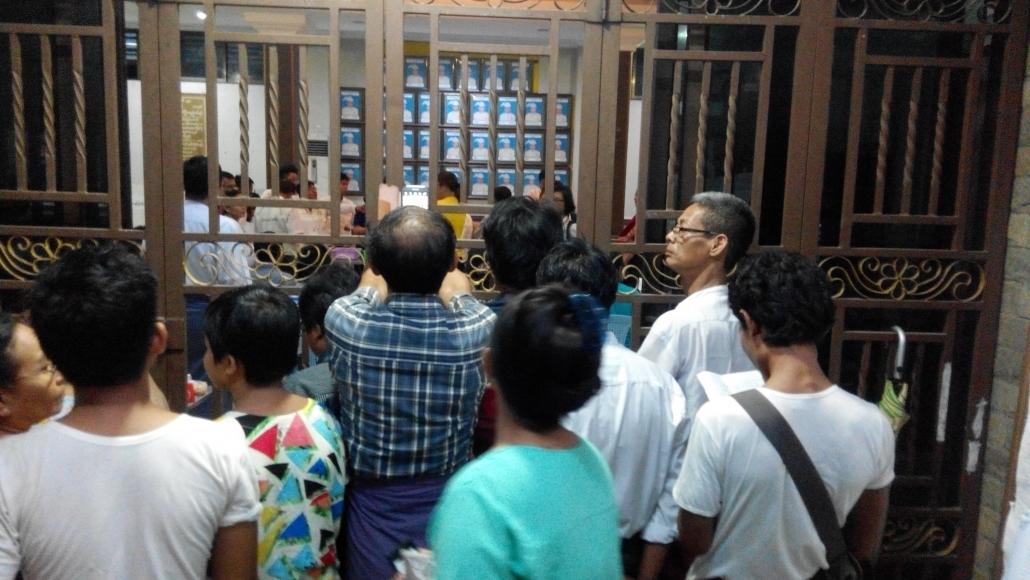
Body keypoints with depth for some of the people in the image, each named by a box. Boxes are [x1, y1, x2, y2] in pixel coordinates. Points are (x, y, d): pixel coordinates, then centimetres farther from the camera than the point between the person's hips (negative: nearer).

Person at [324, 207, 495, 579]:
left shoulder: (343, 321, -19)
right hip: (448, 503, 0)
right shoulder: (479, 329, -21)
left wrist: (372, 288, 24)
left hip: (371, 505, 0)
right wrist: (458, 295, 23)